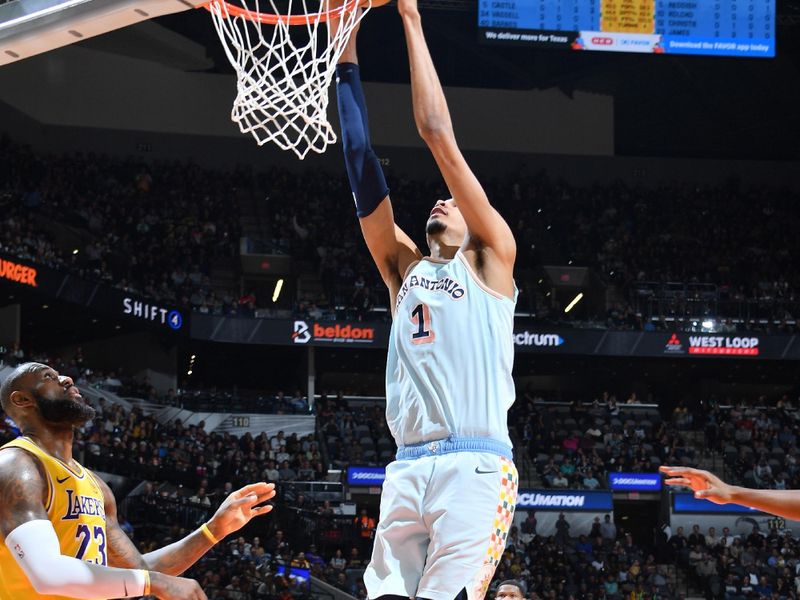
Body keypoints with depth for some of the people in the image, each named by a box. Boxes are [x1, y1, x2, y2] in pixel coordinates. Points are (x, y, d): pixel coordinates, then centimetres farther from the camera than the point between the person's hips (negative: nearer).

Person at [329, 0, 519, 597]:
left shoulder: (492, 258, 11)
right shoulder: (405, 268, 24)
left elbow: (439, 136, 6)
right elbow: (361, 161, 18)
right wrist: (346, 55, 13)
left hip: (475, 466, -5)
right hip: (407, 468, 5)